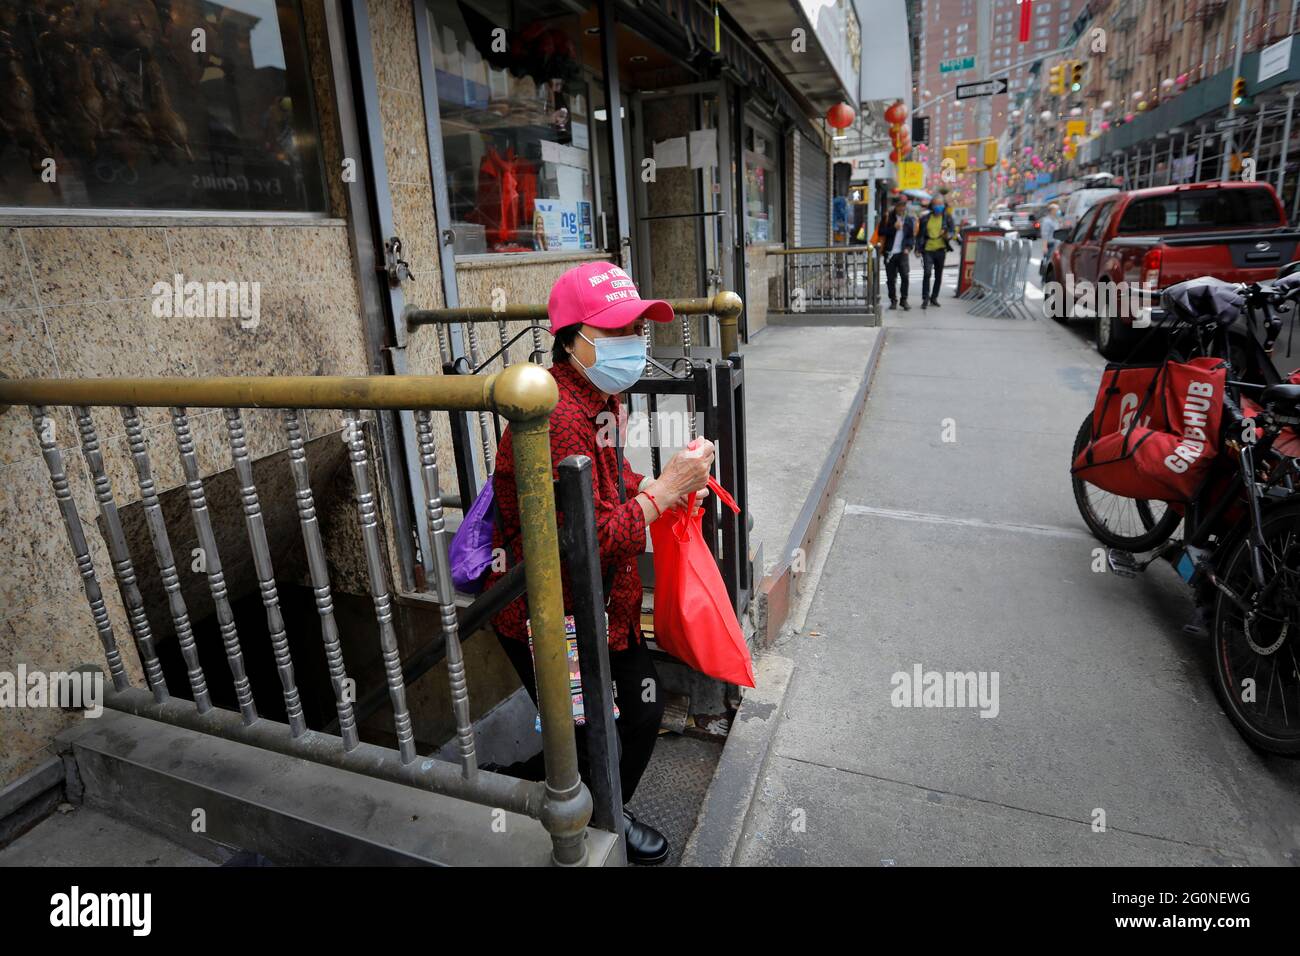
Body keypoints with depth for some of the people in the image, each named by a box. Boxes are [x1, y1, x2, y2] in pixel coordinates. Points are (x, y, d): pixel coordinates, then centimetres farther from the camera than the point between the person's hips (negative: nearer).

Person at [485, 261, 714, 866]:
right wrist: (662, 490, -23)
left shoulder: (602, 396, 3)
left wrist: (665, 487, 0)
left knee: (644, 712, 21)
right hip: (550, 617, -9)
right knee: (596, 748, 8)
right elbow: (590, 541, -30)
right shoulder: (558, 418, -30)